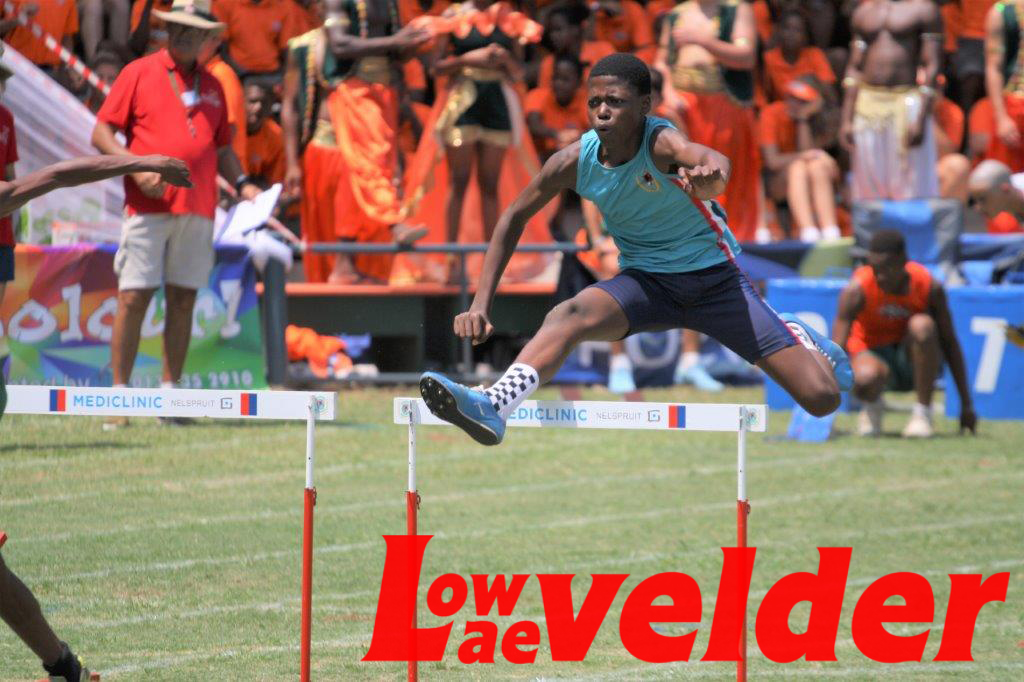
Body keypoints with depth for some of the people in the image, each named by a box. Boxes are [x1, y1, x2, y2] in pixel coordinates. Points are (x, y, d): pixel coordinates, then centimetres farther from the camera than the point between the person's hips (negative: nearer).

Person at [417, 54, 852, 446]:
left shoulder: (661, 143, -25)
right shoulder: (576, 162, -12)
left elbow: (714, 160, -49)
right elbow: (515, 217, 3)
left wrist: (709, 176, -75)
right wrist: (481, 305, -4)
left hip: (715, 279, -3)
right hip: (645, 281, 3)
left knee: (822, 397, -10)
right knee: (570, 316, -32)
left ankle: (797, 335, 25)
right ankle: (494, 407, -52)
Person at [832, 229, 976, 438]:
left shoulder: (929, 287, -17)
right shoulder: (857, 290, -21)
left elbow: (949, 344, -9)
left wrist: (966, 405, -8)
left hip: (914, 361, 1)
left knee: (922, 325, -33)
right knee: (866, 378, -39)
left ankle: (923, 415, -22)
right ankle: (872, 405, 1)